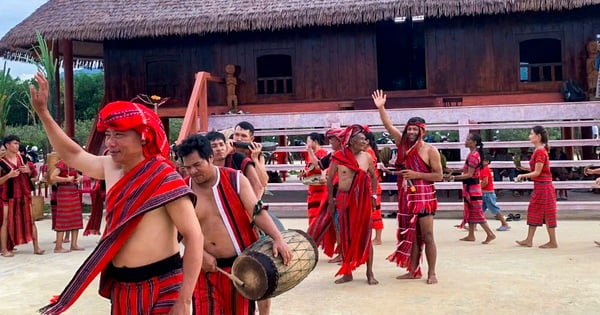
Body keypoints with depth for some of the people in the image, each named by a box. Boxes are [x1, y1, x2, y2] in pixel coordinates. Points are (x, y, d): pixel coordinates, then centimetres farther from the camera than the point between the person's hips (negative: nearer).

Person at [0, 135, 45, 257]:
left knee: (30, 220, 3)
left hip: (24, 194, 4)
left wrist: (29, 171, -4)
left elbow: (34, 175, 16)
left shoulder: (22, 158, 8)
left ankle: (36, 247, 6)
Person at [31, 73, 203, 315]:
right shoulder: (111, 168, 3)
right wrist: (42, 112, 18)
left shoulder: (164, 179, -16)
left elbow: (194, 236, -19)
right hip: (120, 284, 7)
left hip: (161, 286, -7)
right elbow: (72, 155, 22)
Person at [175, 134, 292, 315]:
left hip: (239, 265, -1)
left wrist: (277, 238, -25)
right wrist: (201, 254, -11)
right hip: (205, 267, 1)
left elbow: (257, 212, -11)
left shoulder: (236, 180, -5)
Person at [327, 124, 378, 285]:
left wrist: (373, 195, 6)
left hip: (363, 199, 1)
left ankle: (369, 273, 10)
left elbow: (373, 176, 14)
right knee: (345, 236, 6)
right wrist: (331, 199, 2)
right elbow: (330, 178, 4)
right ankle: (347, 272, 17)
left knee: (365, 235, 2)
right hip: (343, 199, 0)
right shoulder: (339, 156, -4)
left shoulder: (366, 157, 1)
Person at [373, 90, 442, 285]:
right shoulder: (403, 144, 8)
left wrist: (416, 175, -16)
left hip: (423, 196, -5)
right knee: (410, 235, 10)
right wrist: (381, 108, -4)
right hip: (406, 196, 5)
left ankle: (431, 273, 1)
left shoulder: (430, 150, -5)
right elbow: (388, 126, 5)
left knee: (427, 236, -5)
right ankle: (413, 271, 17)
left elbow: (439, 175, -8)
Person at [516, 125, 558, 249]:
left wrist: (522, 175, -10)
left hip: (543, 186, -10)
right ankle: (529, 240, 17)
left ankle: (553, 242, 7)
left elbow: (537, 172, -19)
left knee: (547, 214, -1)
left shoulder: (540, 151, -18)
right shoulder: (538, 150, 12)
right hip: (539, 186, 10)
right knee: (533, 212, 12)